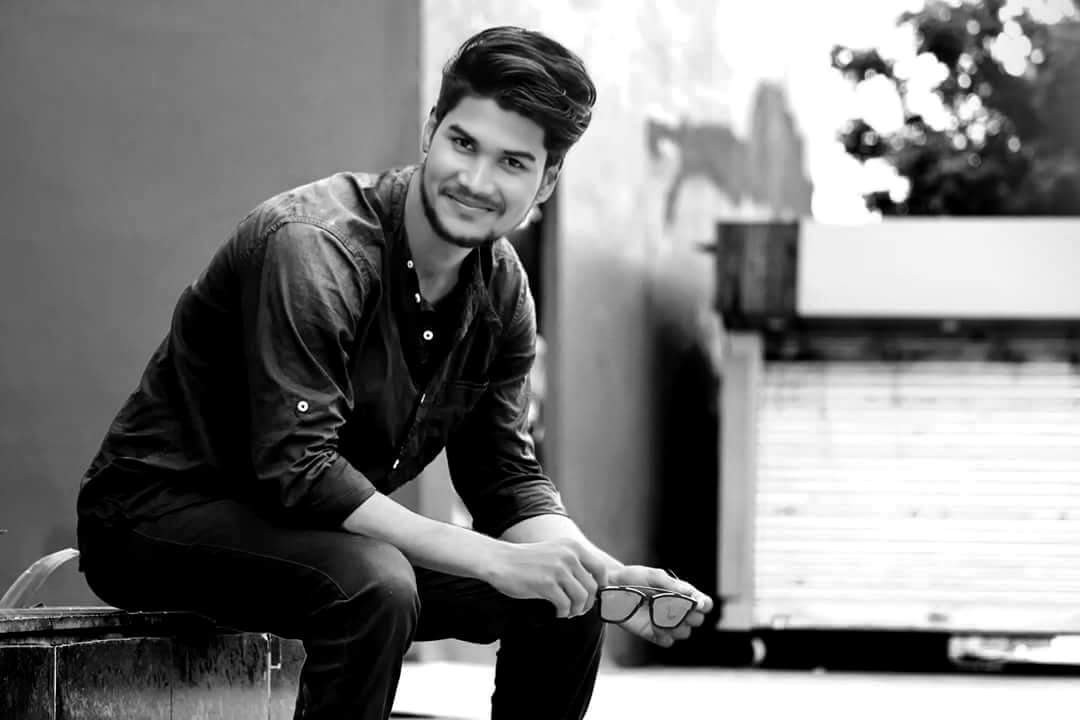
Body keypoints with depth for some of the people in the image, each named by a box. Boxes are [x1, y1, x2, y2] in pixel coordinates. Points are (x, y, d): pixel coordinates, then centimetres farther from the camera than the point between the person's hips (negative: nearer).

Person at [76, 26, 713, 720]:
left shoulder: (501, 290, 0)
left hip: (321, 532, 8)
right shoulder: (312, 248, -26)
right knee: (375, 585, -36)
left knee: (565, 602, -2)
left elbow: (507, 478, 4)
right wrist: (495, 560, -34)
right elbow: (296, 469, -31)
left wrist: (607, 577, -17)